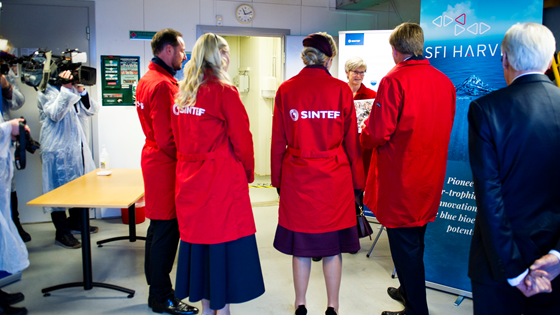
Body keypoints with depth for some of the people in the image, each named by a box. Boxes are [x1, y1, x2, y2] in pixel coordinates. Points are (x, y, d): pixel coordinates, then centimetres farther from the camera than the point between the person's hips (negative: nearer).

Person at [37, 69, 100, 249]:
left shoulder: (74, 91, 12)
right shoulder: (48, 91, -6)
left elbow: (91, 110, 4)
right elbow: (54, 114, -22)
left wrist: (81, 91, -10)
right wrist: (65, 89, -26)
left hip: (77, 146, 7)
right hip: (58, 148, -7)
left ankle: (76, 223, 32)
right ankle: (62, 233, 6)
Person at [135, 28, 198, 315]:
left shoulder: (147, 80, 14)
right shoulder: (163, 85, -19)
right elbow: (167, 138, -22)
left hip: (153, 159, 11)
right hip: (166, 165, -11)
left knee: (158, 228, 17)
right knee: (166, 230, -1)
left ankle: (156, 291, 30)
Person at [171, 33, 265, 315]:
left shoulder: (182, 92, 9)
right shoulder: (224, 92, -12)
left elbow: (178, 136, 13)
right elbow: (241, 140, -10)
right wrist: (249, 173, 4)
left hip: (190, 179, 7)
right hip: (222, 180, -7)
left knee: (199, 238, 14)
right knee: (224, 242, 2)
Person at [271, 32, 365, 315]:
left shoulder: (286, 90, -1)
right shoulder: (341, 90, -5)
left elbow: (278, 141, 2)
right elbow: (352, 141, -1)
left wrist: (277, 180, 11)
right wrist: (357, 182, 8)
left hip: (297, 178, 1)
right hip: (334, 178, -1)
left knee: (300, 244, 12)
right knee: (332, 245, 10)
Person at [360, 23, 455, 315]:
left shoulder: (394, 80, -17)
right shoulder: (445, 81, 4)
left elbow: (378, 134, -18)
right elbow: (446, 126, 13)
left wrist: (363, 133, 2)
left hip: (402, 177, -7)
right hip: (431, 176, 7)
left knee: (404, 243, 4)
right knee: (415, 238, 22)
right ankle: (409, 290, 39)